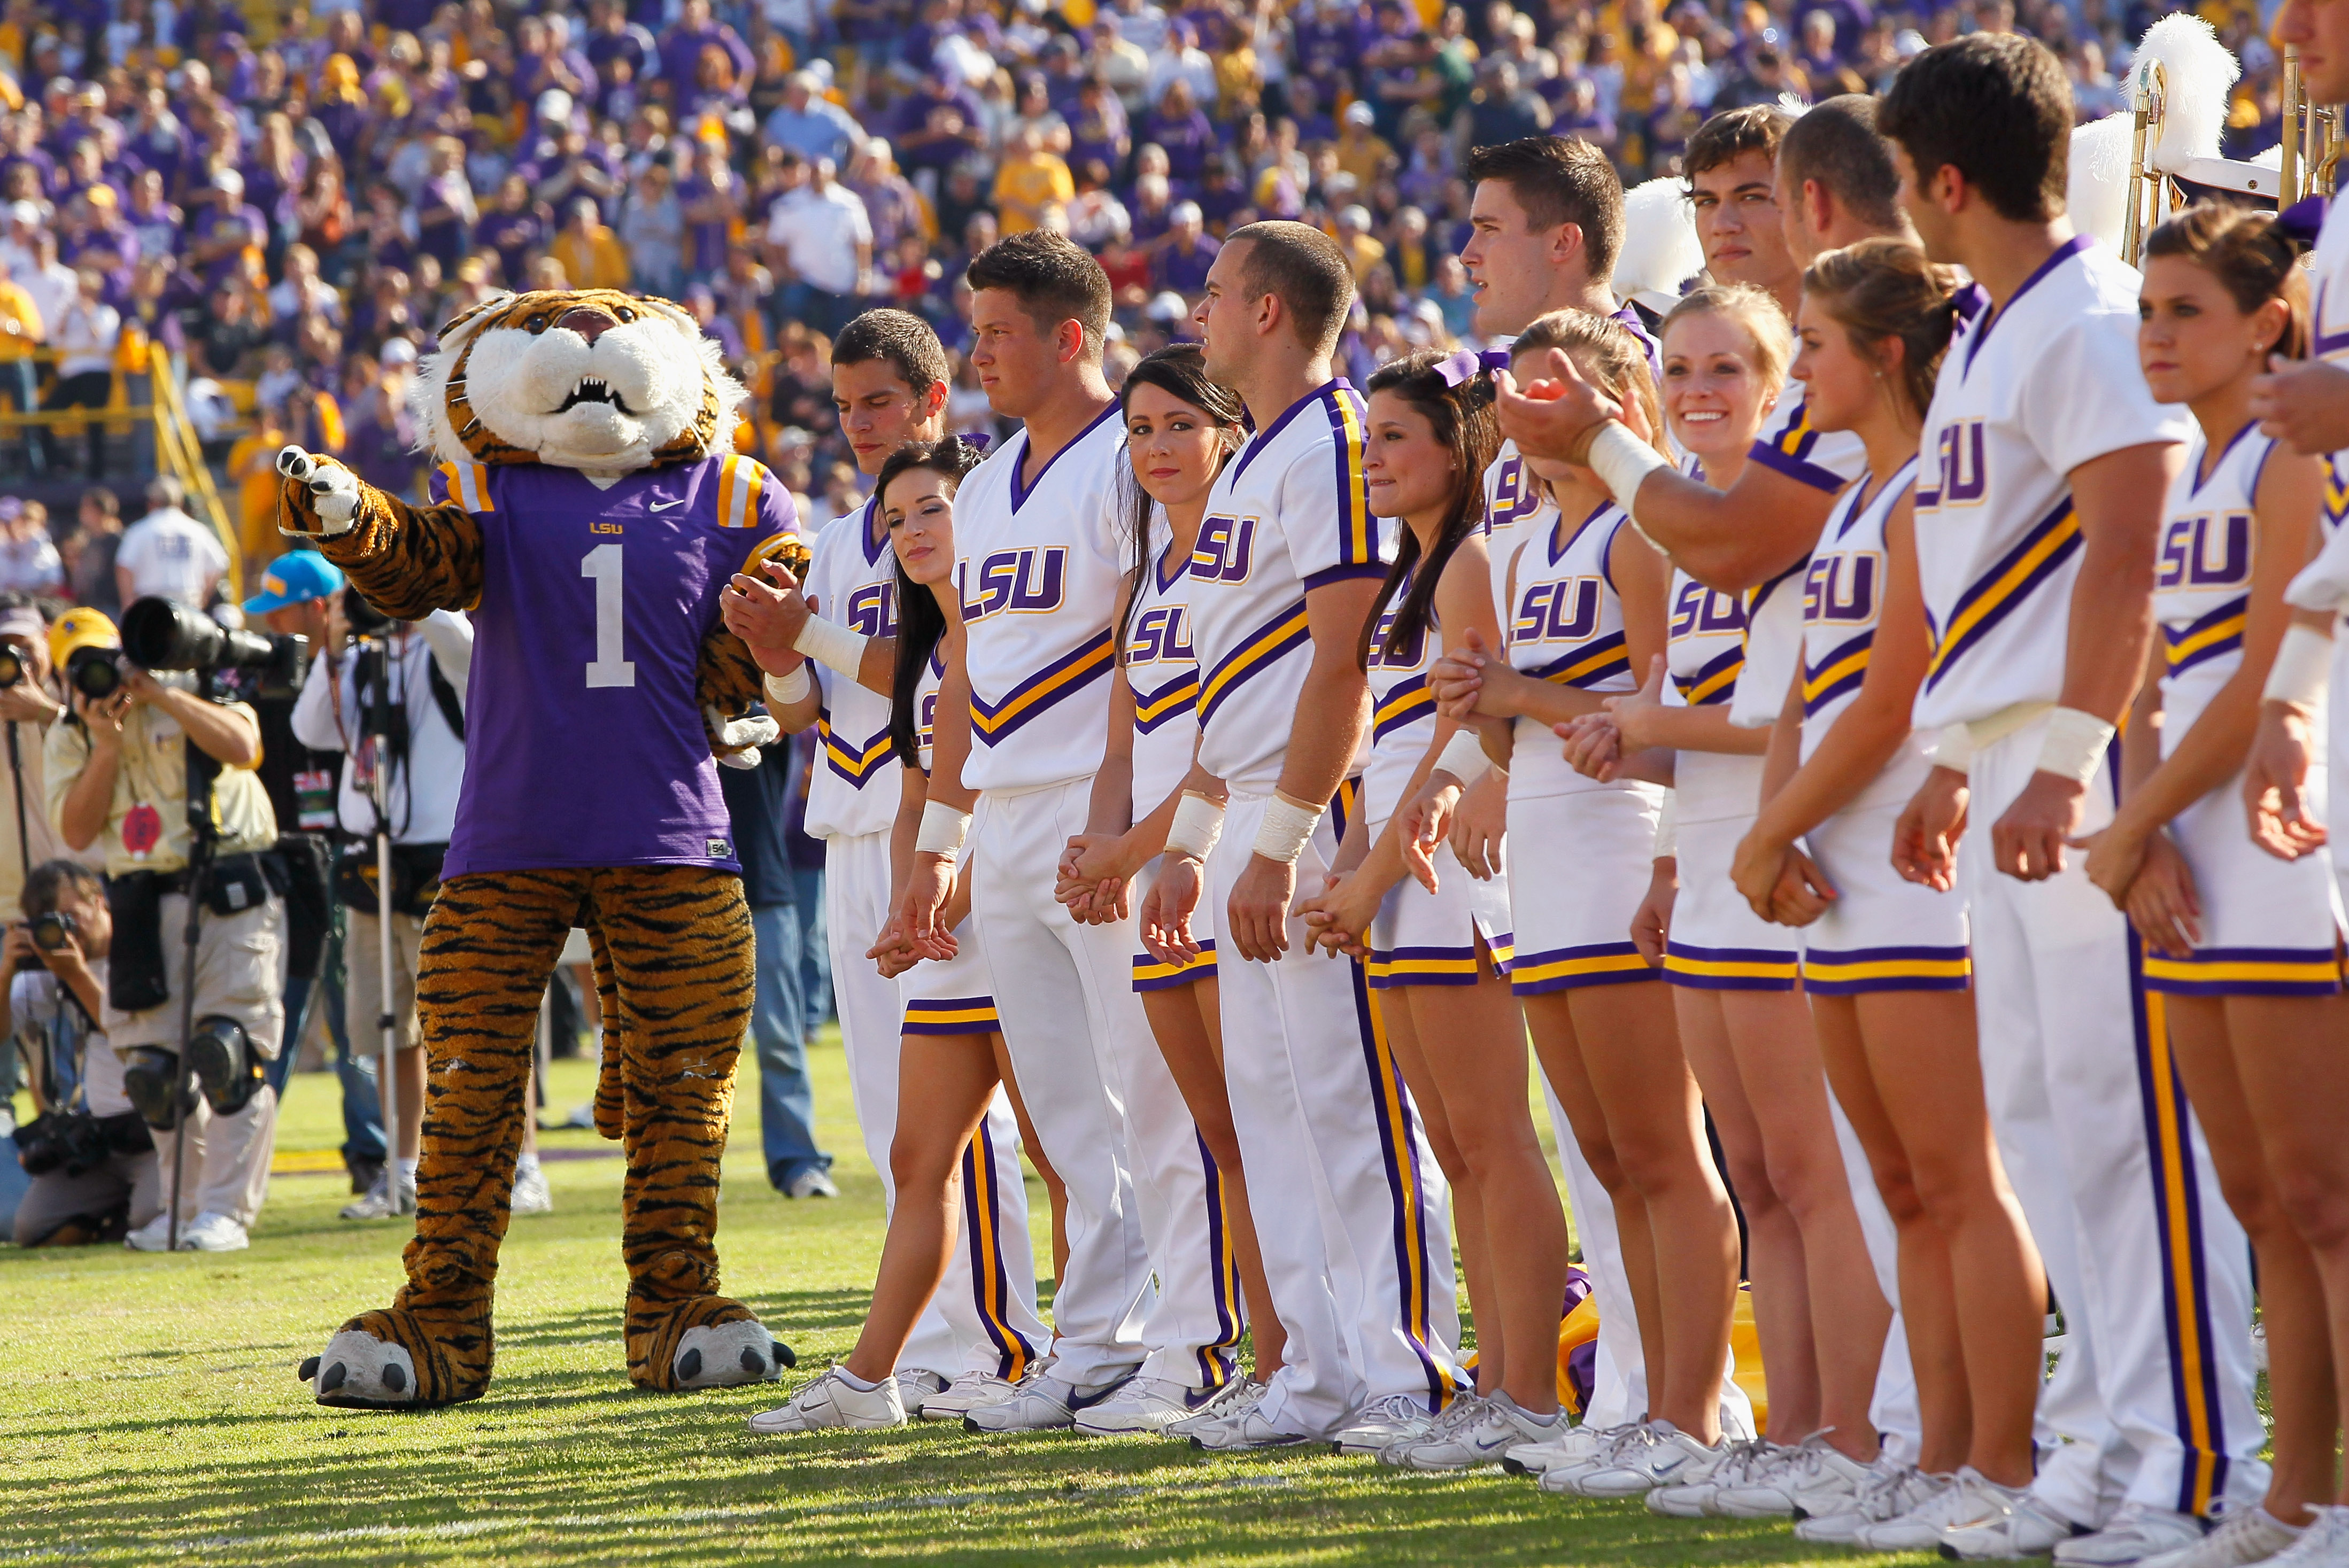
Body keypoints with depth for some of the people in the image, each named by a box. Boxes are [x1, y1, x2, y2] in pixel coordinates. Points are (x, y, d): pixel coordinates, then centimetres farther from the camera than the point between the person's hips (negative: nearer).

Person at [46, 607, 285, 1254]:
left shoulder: (191, 695, 3)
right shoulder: (68, 740, 11)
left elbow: (242, 748, -16)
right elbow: (76, 832, -1)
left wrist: (161, 695, -16)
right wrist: (107, 746, -10)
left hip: (230, 894, -4)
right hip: (143, 905, 4)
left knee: (228, 1054, -14)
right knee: (153, 1069, 2)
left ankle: (226, 1211, -13)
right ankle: (183, 1208, 14)